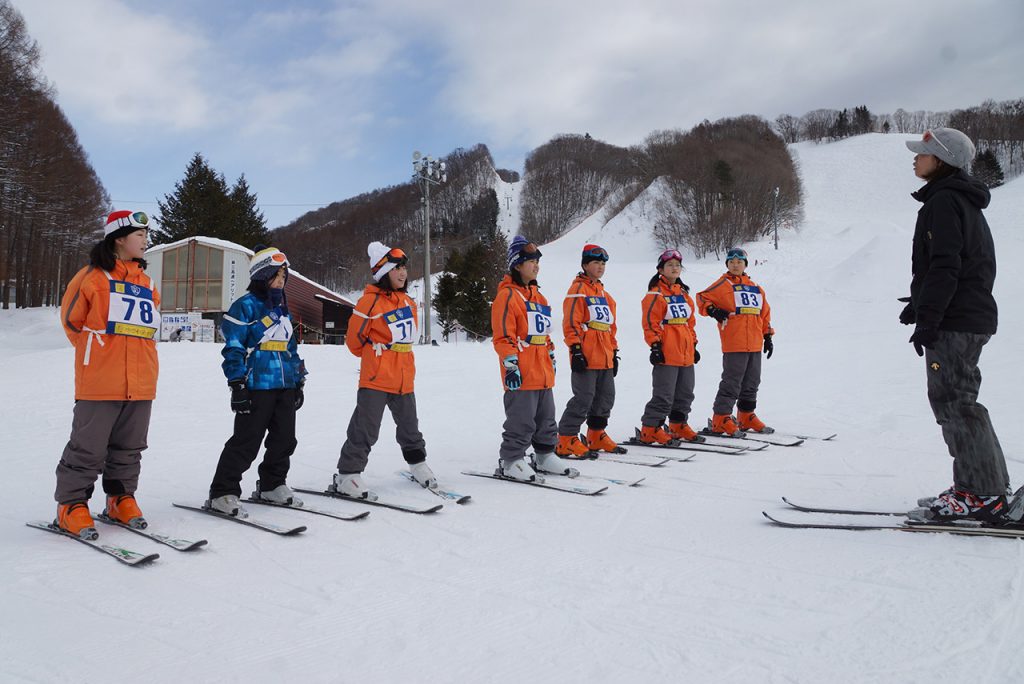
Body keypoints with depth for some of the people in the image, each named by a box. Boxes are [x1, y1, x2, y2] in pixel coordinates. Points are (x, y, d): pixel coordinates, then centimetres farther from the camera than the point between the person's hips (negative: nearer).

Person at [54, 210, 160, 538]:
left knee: (129, 447, 13)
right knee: (88, 448, 0)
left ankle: (120, 499, 25)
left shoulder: (146, 282, 14)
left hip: (140, 383, 6)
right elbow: (71, 318, 4)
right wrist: (95, 352, 8)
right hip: (100, 383, -5)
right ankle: (71, 505, 12)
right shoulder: (93, 275, -4)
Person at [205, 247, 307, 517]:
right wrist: (238, 384, -14)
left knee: (284, 439, 12)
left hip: (285, 387, 8)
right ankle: (223, 493, 5)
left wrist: (299, 382, 19)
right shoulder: (245, 306, -5)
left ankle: (272, 485, 29)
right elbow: (233, 347, -9)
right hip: (257, 386, -8)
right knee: (246, 442, -5)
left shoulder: (283, 309, 19)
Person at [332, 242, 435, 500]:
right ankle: (347, 475, 5)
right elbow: (354, 338, -5)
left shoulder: (408, 301, 9)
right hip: (376, 379, -7)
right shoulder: (371, 301, -12)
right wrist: (374, 357, 10)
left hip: (404, 379, 7)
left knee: (409, 426, 20)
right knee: (365, 430, -5)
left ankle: (418, 464, 37)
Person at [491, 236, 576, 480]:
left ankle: (545, 455, 29)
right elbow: (502, 336, -14)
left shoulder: (536, 294, 17)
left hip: (543, 373, 9)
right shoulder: (507, 295, -10)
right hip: (522, 375, -9)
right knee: (521, 421, -3)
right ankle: (510, 461, 9)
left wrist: (551, 357, 23)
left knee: (546, 419, 17)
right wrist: (510, 365, -19)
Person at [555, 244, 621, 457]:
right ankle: (566, 440, -3)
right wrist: (576, 350, -18)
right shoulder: (578, 289, -5)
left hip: (605, 358, 9)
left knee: (606, 398, 13)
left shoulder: (604, 293, 21)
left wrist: (614, 352, 21)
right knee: (584, 398, -10)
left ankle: (596, 436, 26)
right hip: (585, 358, -9)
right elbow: (571, 323, -12)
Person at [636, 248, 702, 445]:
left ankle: (679, 426, 28)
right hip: (666, 354, -8)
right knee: (664, 395, -8)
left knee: (685, 393, 15)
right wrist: (655, 346, -17)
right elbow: (650, 323, -12)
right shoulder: (656, 294, -7)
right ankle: (650, 429, -1)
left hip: (686, 354, 8)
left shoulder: (683, 294, 17)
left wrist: (693, 345, 20)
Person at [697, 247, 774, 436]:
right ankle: (720, 420, -5)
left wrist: (767, 336, 19)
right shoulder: (722, 284, 1)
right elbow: (702, 298, -2)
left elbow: (765, 313, 23)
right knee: (732, 383, -9)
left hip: (755, 345, 7)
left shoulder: (756, 287, 19)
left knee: (751, 383, 14)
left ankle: (747, 417, 26)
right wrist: (713, 310, -20)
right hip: (733, 344, -6)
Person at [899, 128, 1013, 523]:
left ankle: (981, 495, -2)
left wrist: (927, 319, -20)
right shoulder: (965, 202, 20)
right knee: (957, 402, 13)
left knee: (954, 402, -7)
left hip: (954, 321, -10)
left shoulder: (944, 201, -12)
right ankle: (985, 488, 19)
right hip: (973, 315, 10)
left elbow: (945, 266, -20)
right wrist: (922, 304, 28)